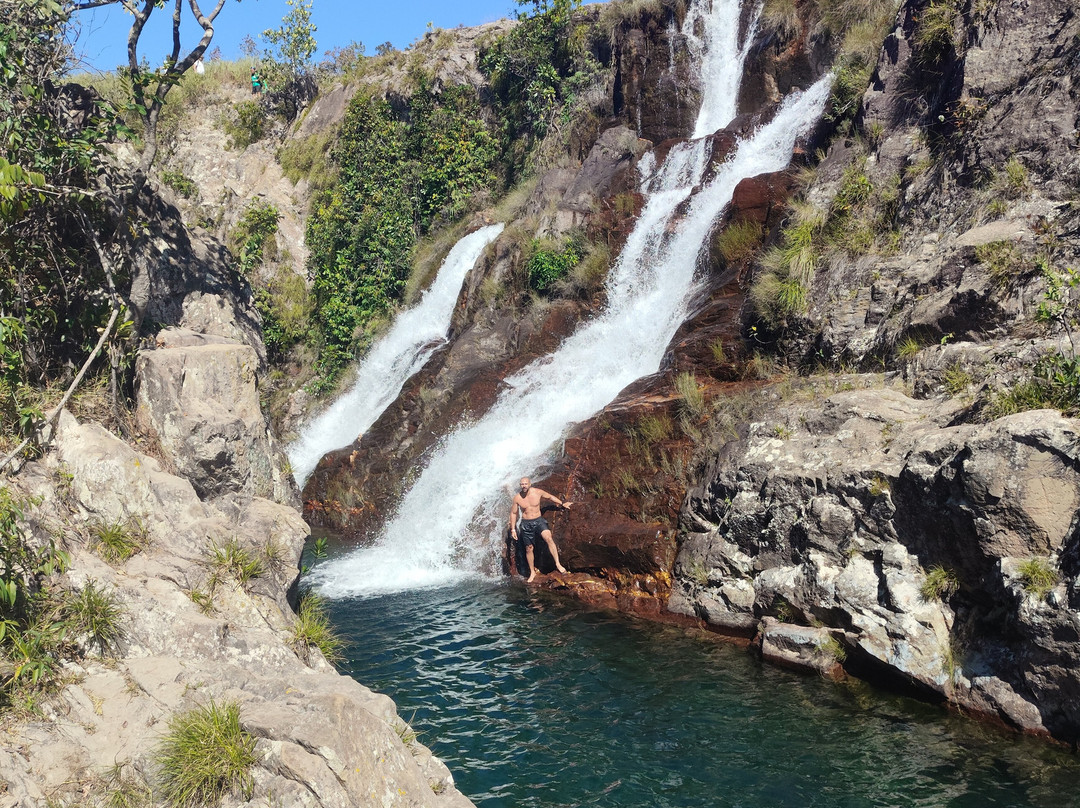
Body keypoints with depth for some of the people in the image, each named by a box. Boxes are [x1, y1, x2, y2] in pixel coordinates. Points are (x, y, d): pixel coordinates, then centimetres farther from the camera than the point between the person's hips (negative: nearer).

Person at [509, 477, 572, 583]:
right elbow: (513, 513, 5)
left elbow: (550, 496, 13)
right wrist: (513, 529, 3)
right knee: (528, 549, 7)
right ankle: (532, 572, 25)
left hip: (539, 521, -1)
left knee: (548, 538, -27)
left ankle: (558, 564, -25)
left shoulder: (538, 492, -7)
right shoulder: (517, 498, -7)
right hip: (526, 524, 1)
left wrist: (562, 503, 15)